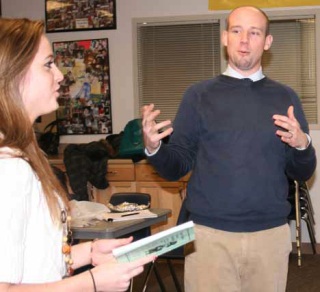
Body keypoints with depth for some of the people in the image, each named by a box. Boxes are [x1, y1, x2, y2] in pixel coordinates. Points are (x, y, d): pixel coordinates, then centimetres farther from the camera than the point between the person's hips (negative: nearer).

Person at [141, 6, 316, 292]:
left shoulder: (284, 97, 7)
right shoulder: (199, 95, 3)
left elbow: (303, 173, 8)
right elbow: (177, 167, 3)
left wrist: (302, 145, -13)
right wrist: (153, 148, -17)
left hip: (271, 234, 2)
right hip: (208, 234, -1)